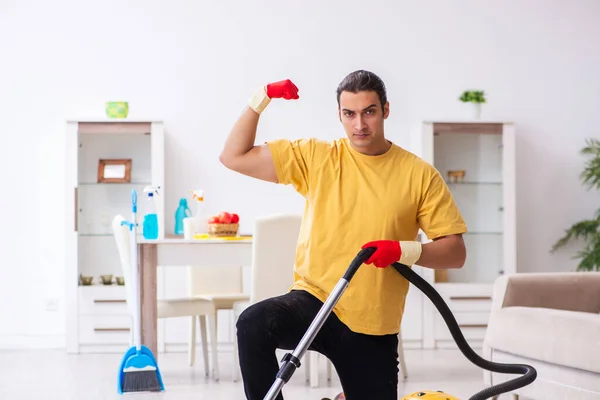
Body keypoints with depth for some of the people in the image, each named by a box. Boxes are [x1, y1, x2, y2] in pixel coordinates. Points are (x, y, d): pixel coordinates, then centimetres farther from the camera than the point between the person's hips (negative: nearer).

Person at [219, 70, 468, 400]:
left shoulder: (420, 175, 0)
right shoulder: (316, 157, 2)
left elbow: (455, 252, -2)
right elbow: (234, 157, 1)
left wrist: (405, 251, -20)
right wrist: (260, 100, -10)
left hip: (373, 329, 1)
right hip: (313, 301, -1)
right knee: (253, 324, -32)